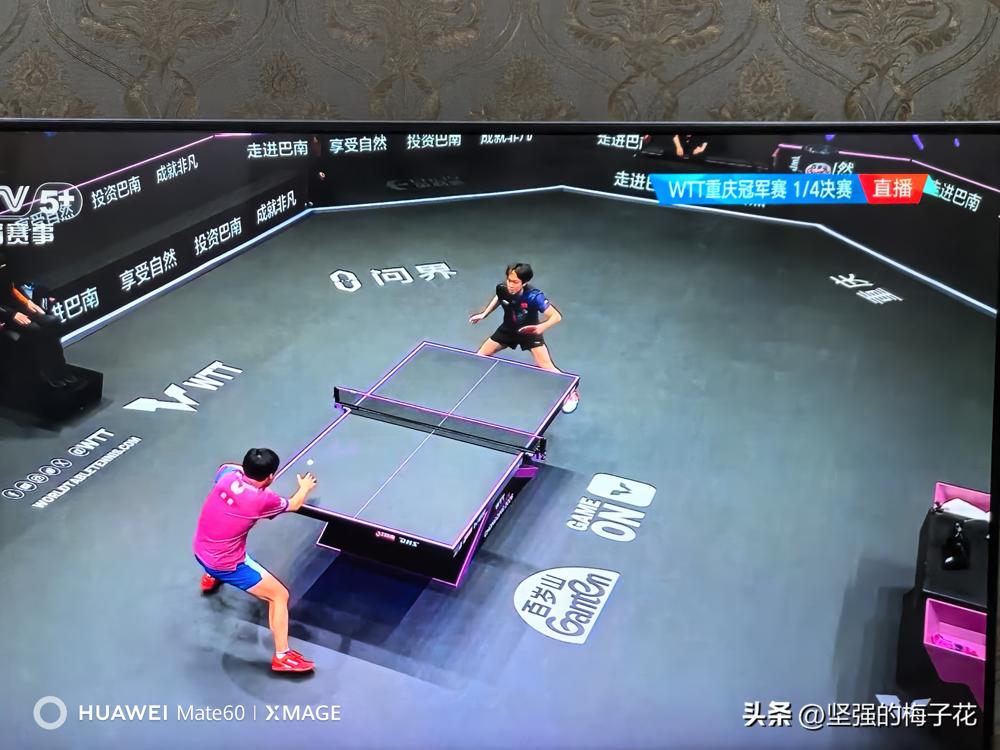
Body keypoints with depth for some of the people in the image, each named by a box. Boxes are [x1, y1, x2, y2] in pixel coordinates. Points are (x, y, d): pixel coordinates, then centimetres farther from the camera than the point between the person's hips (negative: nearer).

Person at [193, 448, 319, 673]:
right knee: (279, 595, 2)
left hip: (200, 551, 8)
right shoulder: (264, 499, -24)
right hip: (227, 565, -8)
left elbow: (227, 466, 18)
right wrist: (305, 487, 18)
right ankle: (282, 656, 8)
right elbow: (293, 505, -1)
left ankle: (211, 577, 71)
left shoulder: (228, 475, -11)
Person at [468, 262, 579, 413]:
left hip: (530, 332, -4)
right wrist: (484, 314, 1)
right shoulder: (501, 288, -24)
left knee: (546, 368, -15)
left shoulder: (534, 296, -37)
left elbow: (556, 316, -36)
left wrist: (542, 327, -54)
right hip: (508, 329, 4)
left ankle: (571, 392, 9)